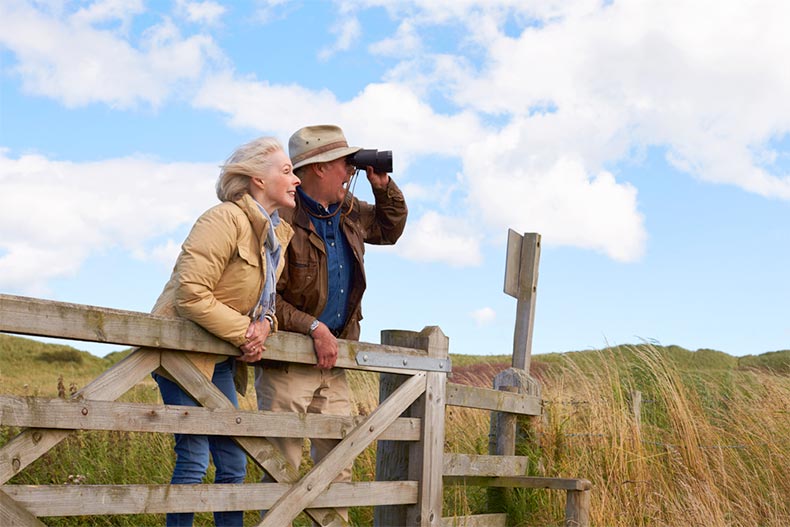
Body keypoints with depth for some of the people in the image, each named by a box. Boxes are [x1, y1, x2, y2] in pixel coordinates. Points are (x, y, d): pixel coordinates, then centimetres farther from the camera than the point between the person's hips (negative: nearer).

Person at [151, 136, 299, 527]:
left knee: (234, 464, 7)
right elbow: (191, 296, -24)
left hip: (221, 360, 8)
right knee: (194, 459, -8)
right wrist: (245, 332, -18)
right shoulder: (226, 219, -17)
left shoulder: (279, 234, 9)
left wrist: (265, 324, -6)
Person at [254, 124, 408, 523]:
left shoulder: (348, 212, 9)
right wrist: (313, 327, -21)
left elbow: (389, 230, 28)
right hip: (287, 362, -7)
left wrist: (384, 186, 11)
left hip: (332, 361, 7)